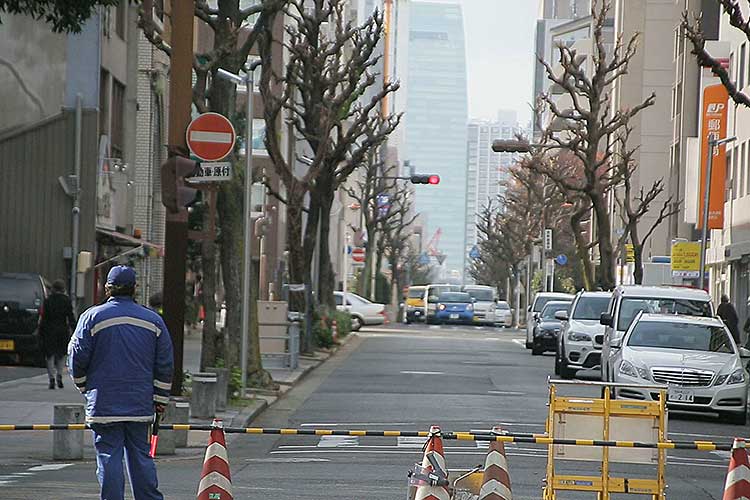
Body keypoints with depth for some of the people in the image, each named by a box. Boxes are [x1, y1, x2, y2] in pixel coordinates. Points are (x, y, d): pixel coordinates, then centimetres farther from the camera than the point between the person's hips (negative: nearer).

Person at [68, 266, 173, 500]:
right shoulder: (153, 320, 6)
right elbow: (165, 365, 7)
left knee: (109, 458, -1)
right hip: (141, 405, 3)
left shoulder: (93, 317, -4)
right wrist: (160, 399, 14)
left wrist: (83, 385, 14)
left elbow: (77, 357, -3)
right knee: (141, 457, 11)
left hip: (104, 404, -3)